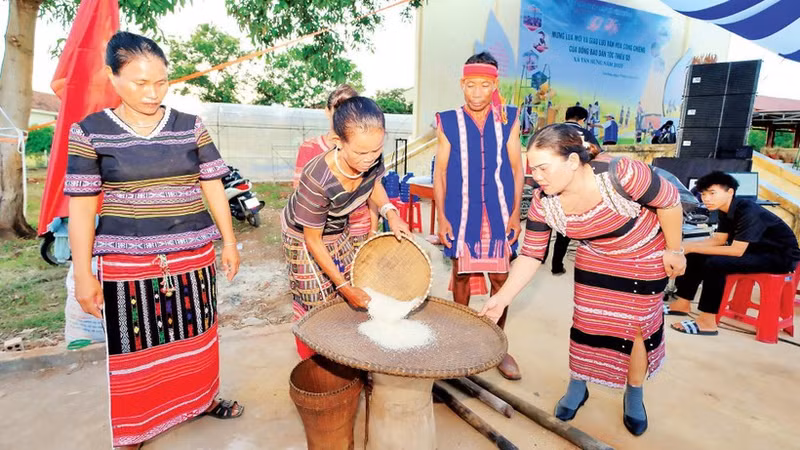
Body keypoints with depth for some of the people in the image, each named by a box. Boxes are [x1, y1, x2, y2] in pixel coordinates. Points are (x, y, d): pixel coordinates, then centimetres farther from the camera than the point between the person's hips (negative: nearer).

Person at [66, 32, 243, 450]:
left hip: (194, 253, 2)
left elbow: (213, 187, 5)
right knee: (136, 347, 9)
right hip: (127, 261, -1)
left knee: (197, 334, 15)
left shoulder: (191, 127, 1)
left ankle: (203, 399, 38)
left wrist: (229, 243, 5)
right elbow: (81, 207, -2)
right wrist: (83, 274, -4)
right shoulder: (89, 132, -3)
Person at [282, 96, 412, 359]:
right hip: (304, 237, -5)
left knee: (349, 298, 13)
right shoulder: (317, 181, -41)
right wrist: (344, 286, -21)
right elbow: (313, 240, -26)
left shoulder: (372, 159, -26)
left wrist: (390, 212, -18)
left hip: (338, 231, 6)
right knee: (317, 300, 5)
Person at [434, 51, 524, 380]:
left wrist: (515, 214, -1)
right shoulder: (449, 122, 0)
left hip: (498, 213, 1)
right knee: (462, 273, 9)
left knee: (500, 277, 5)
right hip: (461, 213, -1)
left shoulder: (508, 120, 3)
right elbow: (440, 172, 2)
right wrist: (441, 217, -3)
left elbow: (516, 169, 5)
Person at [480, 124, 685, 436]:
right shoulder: (543, 203, -24)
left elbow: (669, 201, -20)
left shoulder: (620, 175, -38)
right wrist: (503, 297, -23)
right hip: (594, 259, 3)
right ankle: (577, 387, 34)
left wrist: (673, 250, -9)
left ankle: (634, 395, 35)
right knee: (585, 323, 9)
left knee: (636, 326, 8)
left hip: (644, 258, -3)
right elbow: (531, 255, -16)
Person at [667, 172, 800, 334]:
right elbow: (718, 239, 3)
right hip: (755, 249, 9)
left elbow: (737, 251, -31)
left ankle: (707, 322, -21)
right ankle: (682, 304, 7)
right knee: (696, 256, 0)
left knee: (715, 263, -30)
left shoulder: (749, 212, -28)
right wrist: (687, 245, -13)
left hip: (781, 256, -9)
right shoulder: (727, 209, -1)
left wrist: (693, 248, -28)